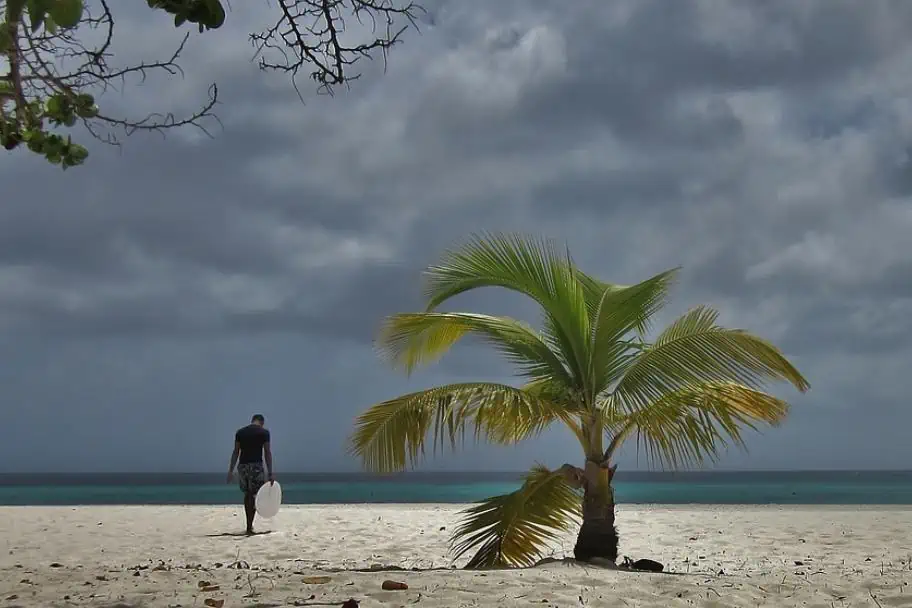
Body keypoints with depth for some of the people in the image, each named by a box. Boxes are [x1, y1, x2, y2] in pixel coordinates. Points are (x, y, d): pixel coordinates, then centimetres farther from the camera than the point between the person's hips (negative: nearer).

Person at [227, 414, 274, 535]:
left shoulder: (240, 432, 10)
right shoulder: (264, 432, 0)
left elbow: (236, 452, 8)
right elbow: (267, 452, -5)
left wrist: (231, 470, 10)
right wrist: (270, 473, -6)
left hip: (242, 466, 4)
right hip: (256, 466, -4)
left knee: (247, 494, 18)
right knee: (254, 496, 0)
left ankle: (249, 524, 24)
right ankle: (249, 527, -6)